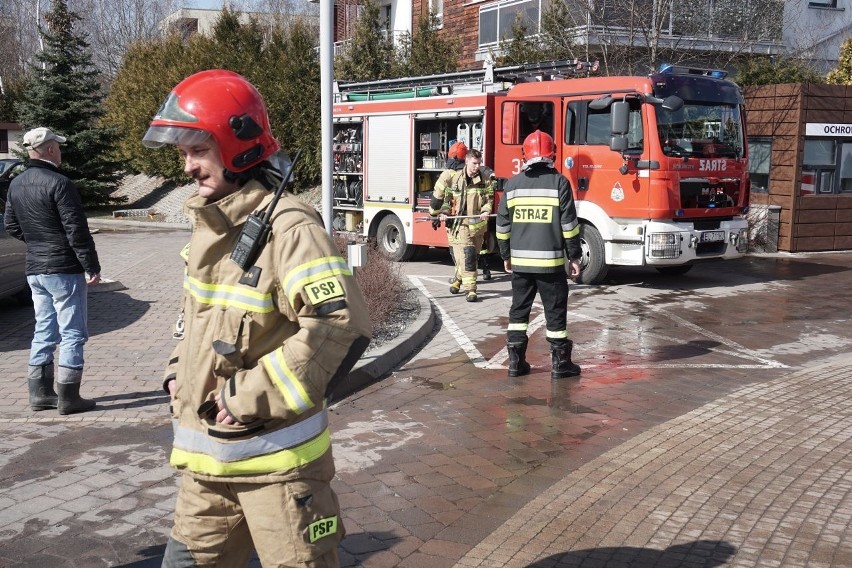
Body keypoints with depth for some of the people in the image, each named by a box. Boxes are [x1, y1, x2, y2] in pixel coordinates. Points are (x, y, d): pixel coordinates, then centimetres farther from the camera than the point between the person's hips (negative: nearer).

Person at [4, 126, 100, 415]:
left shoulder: (16, 184, 9)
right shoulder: (58, 183, -16)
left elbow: (11, 225, 18)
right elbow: (76, 229, -18)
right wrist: (92, 266, -14)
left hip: (35, 270, 8)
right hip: (64, 269, -8)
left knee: (44, 331, 16)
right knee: (72, 334, -1)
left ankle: (40, 393, 20)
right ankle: (68, 398, 2)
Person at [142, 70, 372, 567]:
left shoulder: (287, 226, -19)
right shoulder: (209, 222, 9)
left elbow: (342, 326, -28)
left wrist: (251, 395, -24)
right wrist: (180, 373, 10)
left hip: (275, 458, -8)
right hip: (207, 456, 8)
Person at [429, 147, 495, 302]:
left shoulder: (484, 179, 1)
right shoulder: (453, 178, -3)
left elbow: (489, 198, 6)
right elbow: (444, 198, 6)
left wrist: (485, 211, -12)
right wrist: (442, 213, -8)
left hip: (477, 224, 3)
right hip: (459, 224, -3)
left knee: (473, 257, 12)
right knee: (467, 255, -14)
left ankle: (458, 280, 36)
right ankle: (470, 289, -11)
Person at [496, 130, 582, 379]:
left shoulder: (512, 184, 5)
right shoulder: (559, 182, -5)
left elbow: (503, 225, 8)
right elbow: (569, 224, -7)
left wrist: (506, 256, 18)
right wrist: (574, 257, 1)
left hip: (520, 261, 3)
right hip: (550, 261, -3)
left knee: (519, 310, 12)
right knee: (555, 312, 5)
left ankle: (516, 362, 13)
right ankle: (560, 364, 9)